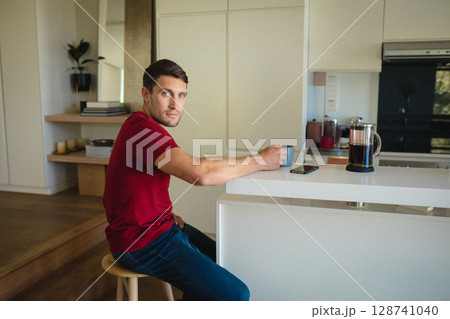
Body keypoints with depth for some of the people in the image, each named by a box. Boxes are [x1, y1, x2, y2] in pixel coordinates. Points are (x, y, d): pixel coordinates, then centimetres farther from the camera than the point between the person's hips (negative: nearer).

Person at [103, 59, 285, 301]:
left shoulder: (144, 126, 10)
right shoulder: (143, 129, -25)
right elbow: (200, 174, -37)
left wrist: (167, 213, 5)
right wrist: (260, 160, -23)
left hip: (161, 225, 11)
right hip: (142, 243, -11)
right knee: (236, 295, -15)